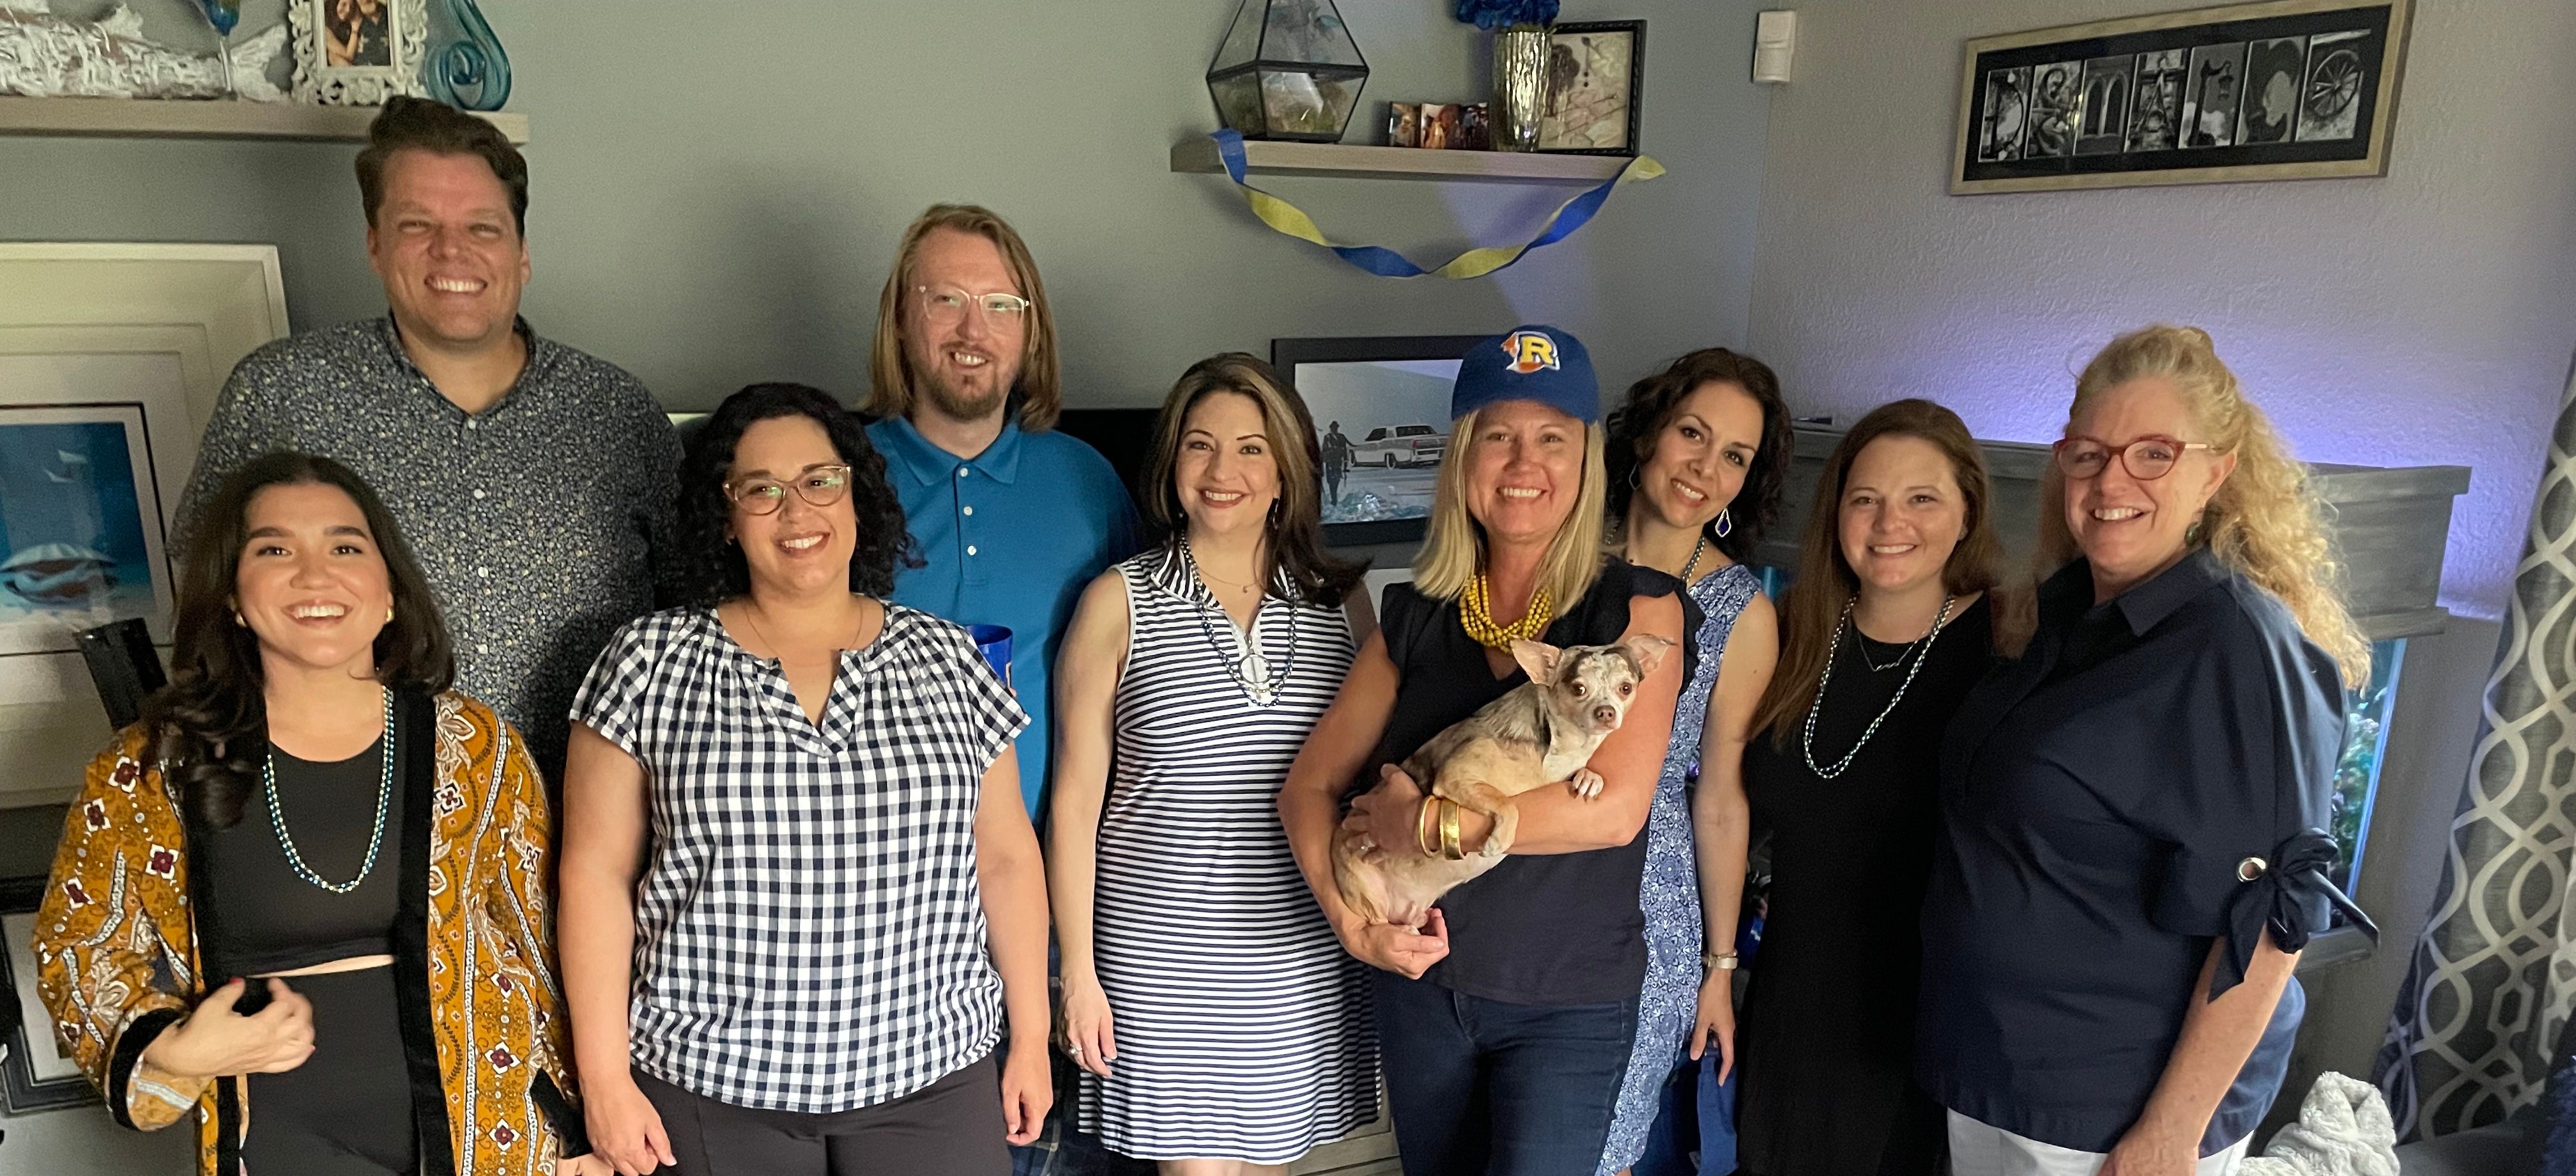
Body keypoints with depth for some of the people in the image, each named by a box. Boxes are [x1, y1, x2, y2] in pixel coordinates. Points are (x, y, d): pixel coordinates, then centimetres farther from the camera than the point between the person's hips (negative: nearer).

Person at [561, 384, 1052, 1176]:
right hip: (709, 1083, -1)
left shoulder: (945, 660, 2)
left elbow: (1004, 858, 5)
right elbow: (597, 873, -1)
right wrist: (605, 1076, -4)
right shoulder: (651, 662, -2)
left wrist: (1031, 1034, 6)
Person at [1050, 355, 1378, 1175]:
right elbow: (1077, 797, -3)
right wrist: (1078, 970, -4)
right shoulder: (1121, 602, -4)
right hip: (1161, 957, -2)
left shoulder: (1342, 605, 2)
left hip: (1304, 959, 2)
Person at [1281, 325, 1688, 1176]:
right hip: (1418, 978, 4)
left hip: (1570, 1001, -4)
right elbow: (1308, 787, 1)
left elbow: (1613, 810, -20)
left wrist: (1425, 822, -17)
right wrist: (1348, 919, -14)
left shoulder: (1636, 606, -9)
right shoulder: (1415, 615, 1)